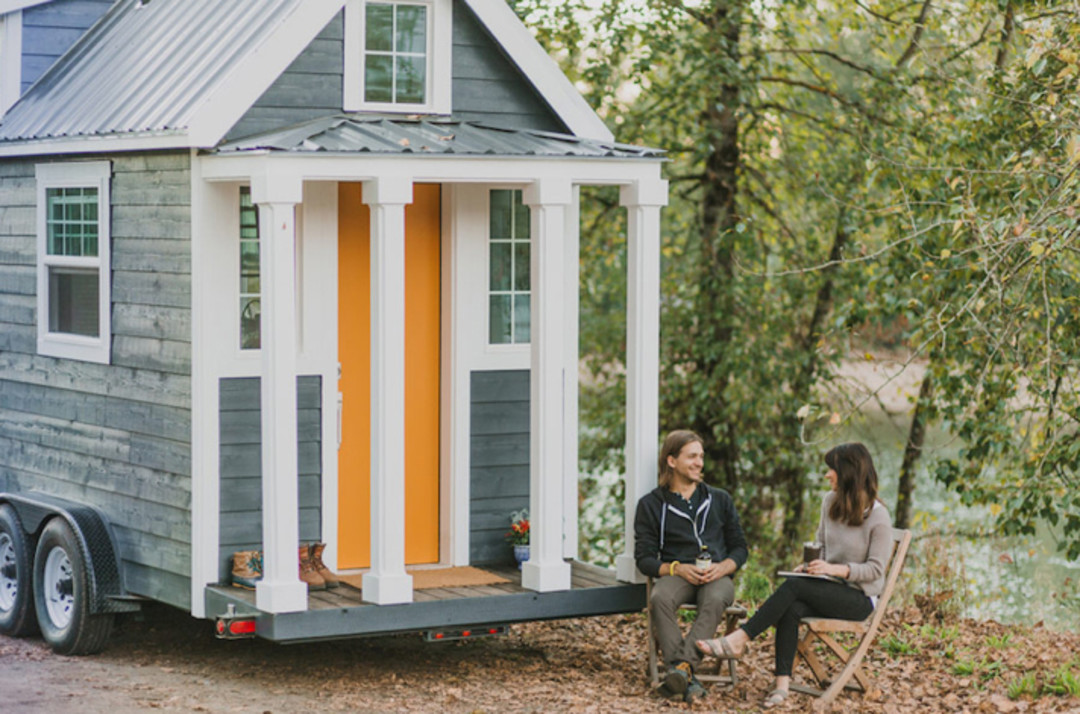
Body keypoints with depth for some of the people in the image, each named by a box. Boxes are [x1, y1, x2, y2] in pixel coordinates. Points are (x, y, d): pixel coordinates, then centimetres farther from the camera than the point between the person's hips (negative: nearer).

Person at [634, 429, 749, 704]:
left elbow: (739, 548, 17)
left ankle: (682, 666, -50)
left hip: (717, 575, 1)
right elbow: (644, 558, 6)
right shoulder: (651, 504, 12)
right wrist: (677, 569, -13)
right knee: (660, 599, -37)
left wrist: (721, 568, -6)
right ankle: (687, 679, -45)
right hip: (676, 575, -1)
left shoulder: (720, 500, 20)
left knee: (715, 600, -37)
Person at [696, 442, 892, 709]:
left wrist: (835, 568, -25)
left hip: (860, 598, -6)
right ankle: (782, 682, -32)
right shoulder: (830, 502, 8)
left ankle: (739, 640, -27)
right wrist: (810, 564, 0)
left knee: (794, 586, -29)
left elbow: (875, 569, -13)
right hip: (831, 590, 6)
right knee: (791, 609, -29)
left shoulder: (878, 516, -13)